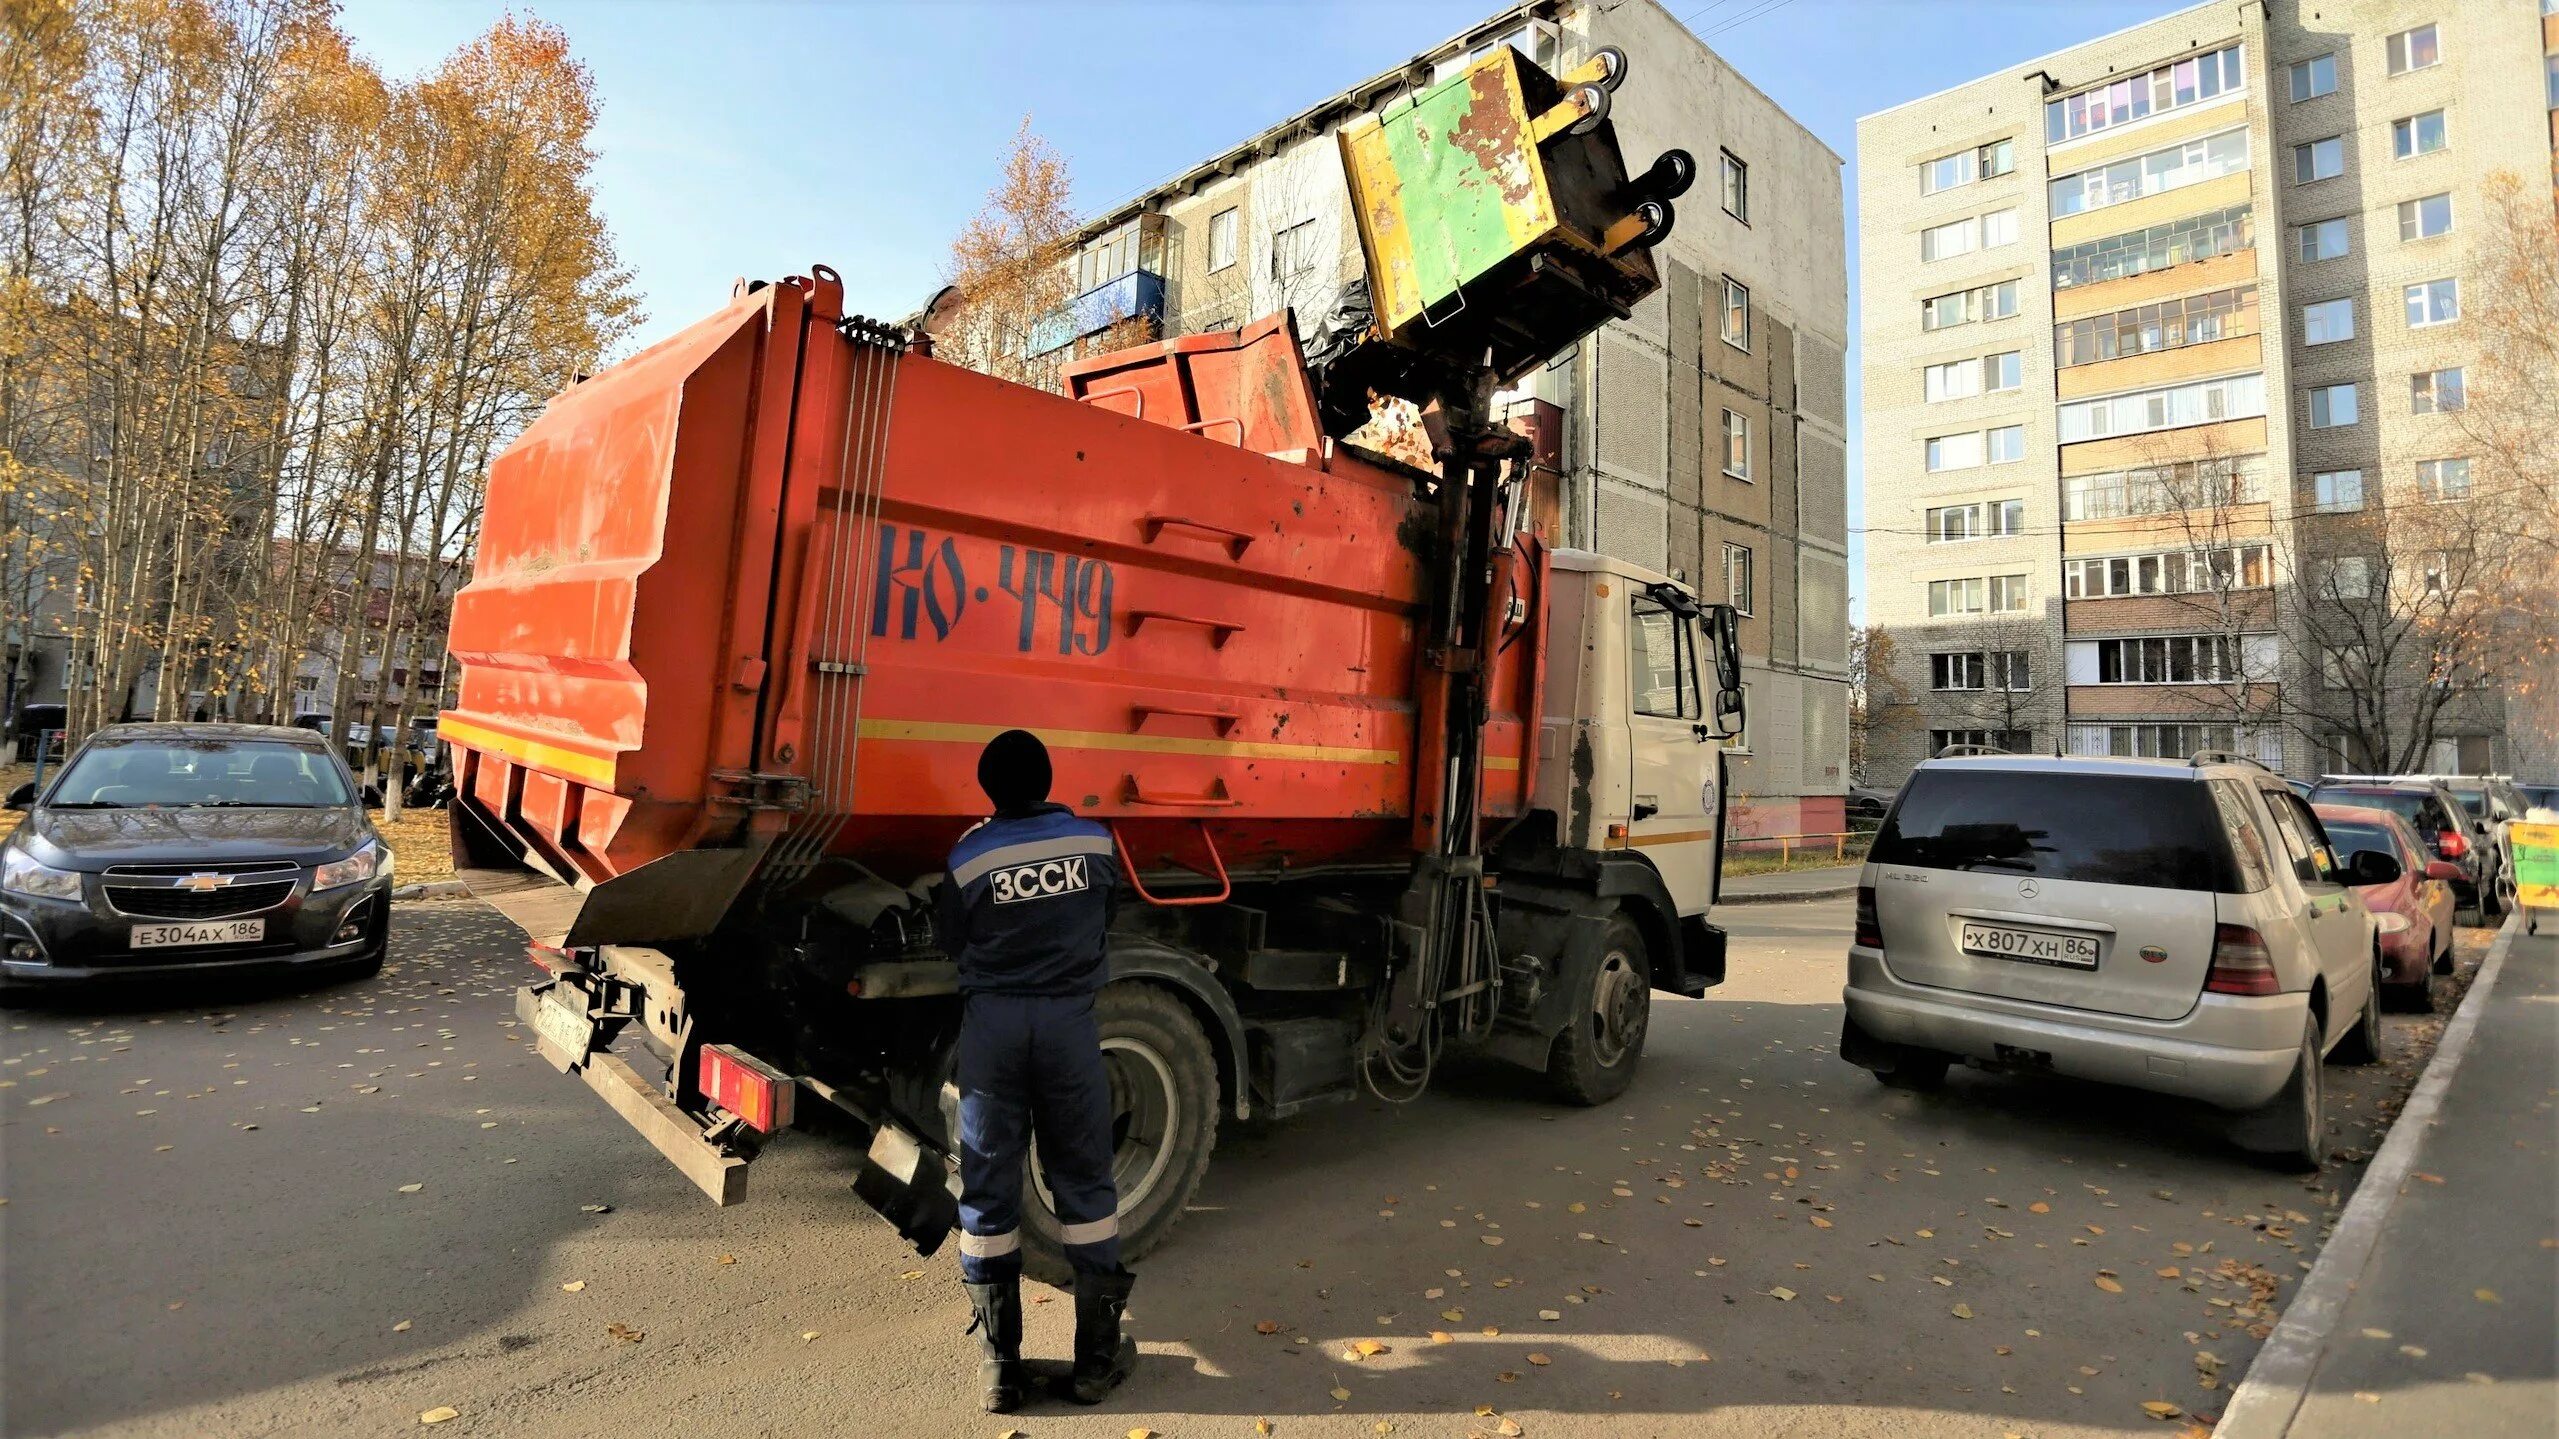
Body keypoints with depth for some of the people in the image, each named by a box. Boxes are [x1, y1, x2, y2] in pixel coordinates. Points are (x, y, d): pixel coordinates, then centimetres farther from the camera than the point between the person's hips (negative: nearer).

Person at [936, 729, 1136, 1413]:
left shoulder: (968, 856, -5)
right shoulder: (1094, 840, -1)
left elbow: (953, 944, 7)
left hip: (991, 1021, -1)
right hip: (1070, 1019, 1)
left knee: (988, 1188, 11)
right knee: (1083, 1180, 12)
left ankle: (999, 1365, 19)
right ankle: (1097, 1358, 20)